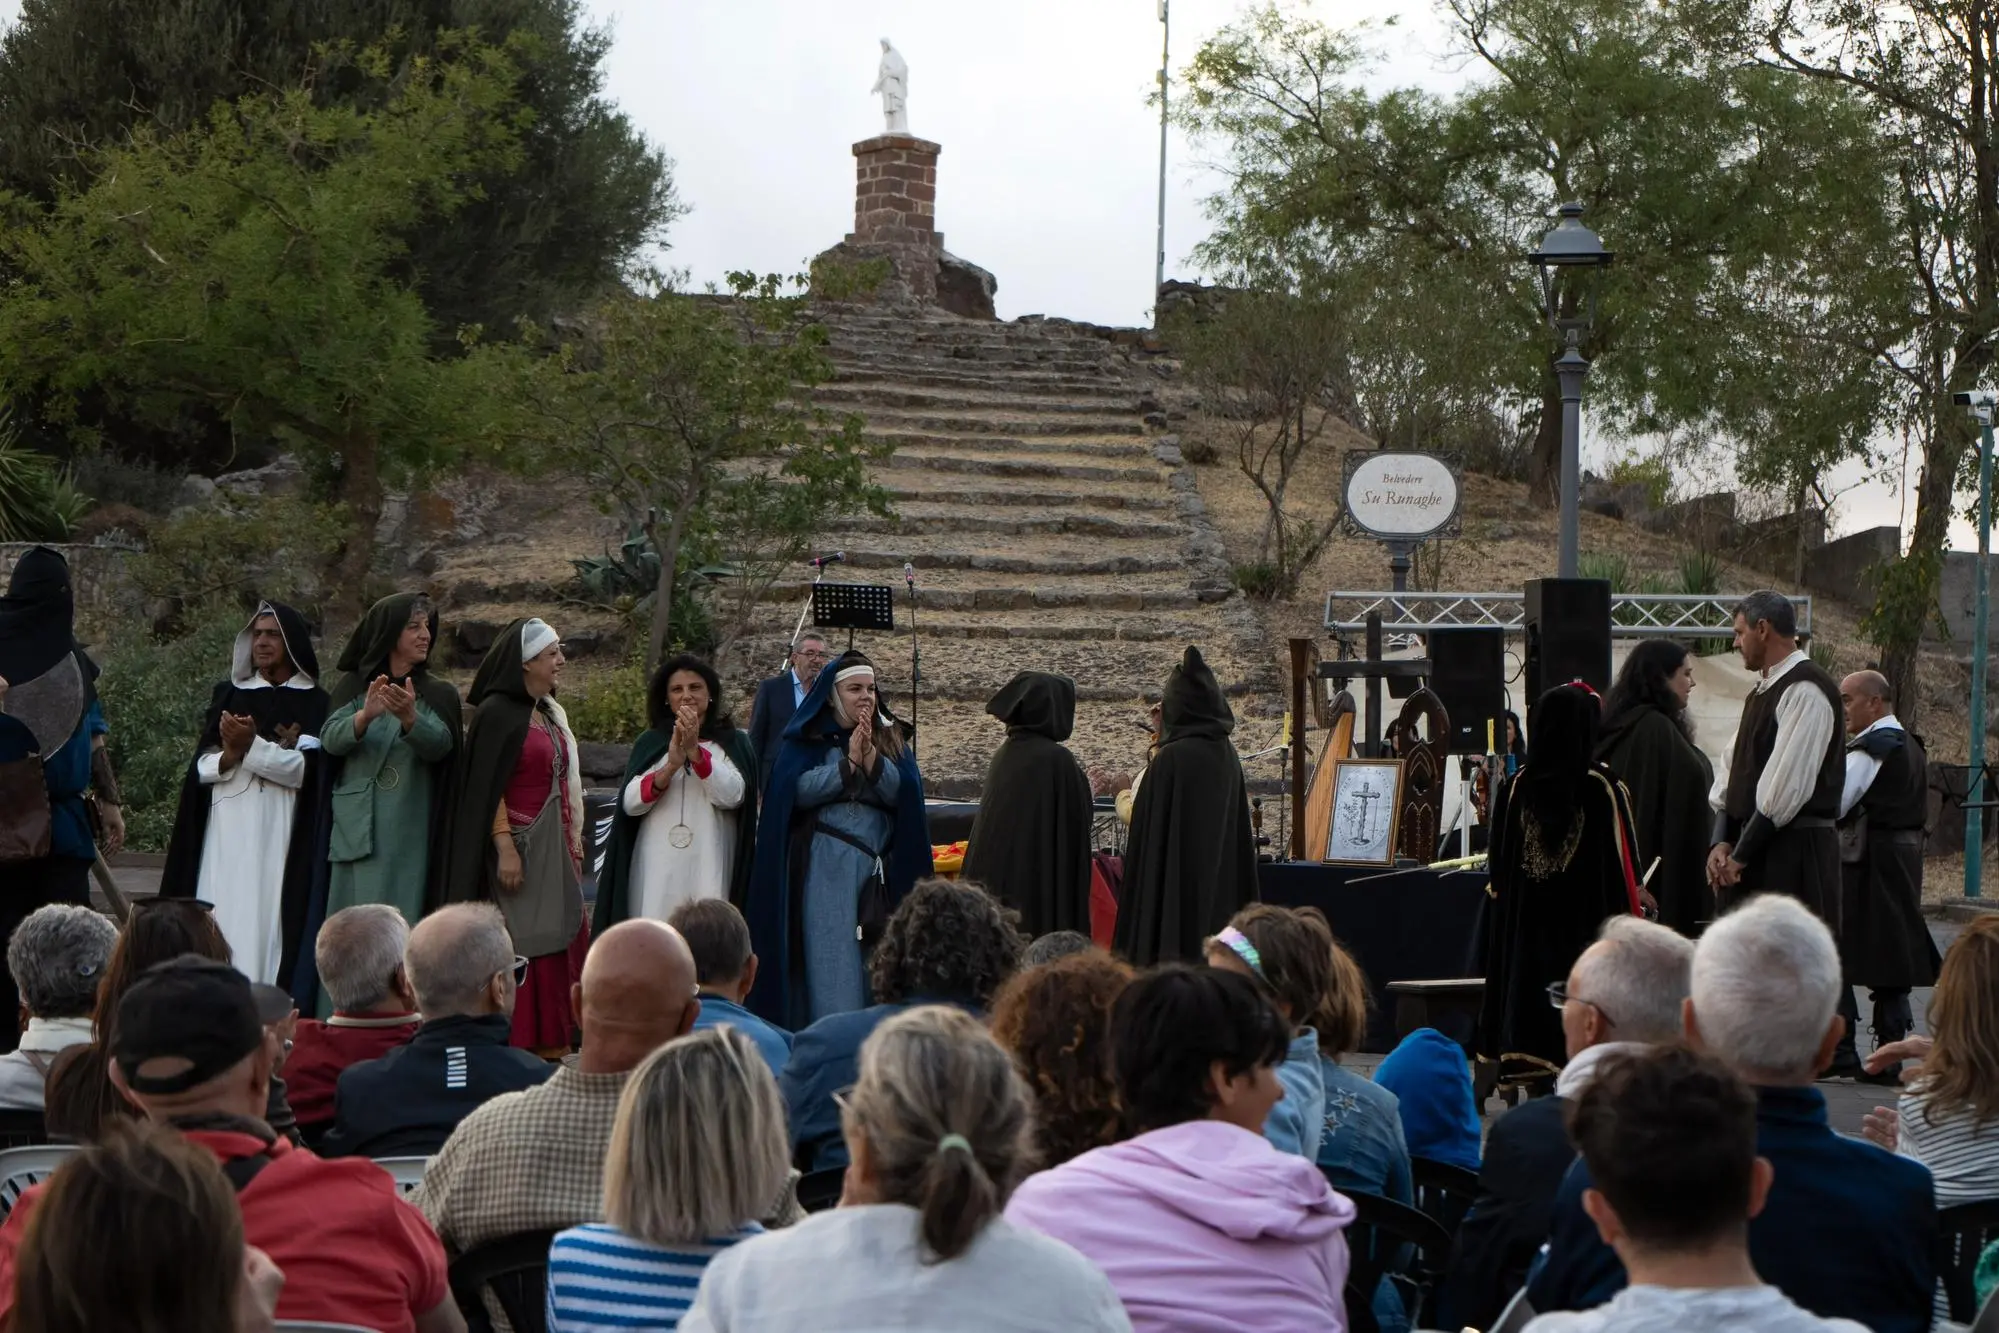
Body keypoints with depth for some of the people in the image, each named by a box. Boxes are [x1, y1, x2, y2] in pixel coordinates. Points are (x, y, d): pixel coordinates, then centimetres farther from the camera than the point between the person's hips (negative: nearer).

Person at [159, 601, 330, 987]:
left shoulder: (313, 703, 5)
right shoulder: (229, 695, 16)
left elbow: (305, 769, -8)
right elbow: (201, 765, 9)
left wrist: (251, 746, -16)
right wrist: (229, 756, -12)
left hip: (277, 831, -3)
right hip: (225, 827, 3)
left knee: (265, 919, -9)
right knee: (219, 918, -3)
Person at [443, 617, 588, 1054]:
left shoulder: (549, 713, 14)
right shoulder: (497, 712, -11)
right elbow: (487, 787, -16)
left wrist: (574, 840, 18)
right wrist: (504, 848, -21)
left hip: (555, 847, 8)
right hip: (521, 845, -8)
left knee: (560, 942, 7)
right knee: (521, 948, -6)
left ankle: (549, 1044, 12)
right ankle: (517, 1046, -2)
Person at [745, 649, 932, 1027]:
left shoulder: (891, 739, 13)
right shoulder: (807, 738, 6)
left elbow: (903, 792, -2)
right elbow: (797, 790, -9)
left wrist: (871, 756, -15)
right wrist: (849, 762, -13)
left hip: (879, 865, 3)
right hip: (824, 865, -3)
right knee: (831, 955, -7)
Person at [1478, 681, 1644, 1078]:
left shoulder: (1515, 787, -3)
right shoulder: (1604, 789, -11)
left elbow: (1499, 867, 6)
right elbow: (1624, 867, -4)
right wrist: (1634, 896, 13)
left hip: (1526, 929, 3)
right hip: (1587, 926, -3)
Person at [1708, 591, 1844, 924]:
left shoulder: (1805, 690, -12)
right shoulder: (1762, 691, 18)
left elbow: (1787, 785, -19)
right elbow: (1735, 771, 16)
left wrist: (1740, 854, -14)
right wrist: (1721, 842, 1)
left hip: (1793, 852, -9)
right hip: (1752, 847, 9)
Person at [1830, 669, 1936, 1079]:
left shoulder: (1869, 748, -14)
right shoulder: (1911, 745, 15)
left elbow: (1834, 804, -17)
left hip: (1866, 860, -9)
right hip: (1905, 857, 9)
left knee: (1838, 953, -3)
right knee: (1893, 956, 8)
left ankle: (1841, 1052, -4)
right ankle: (1889, 1056, 10)